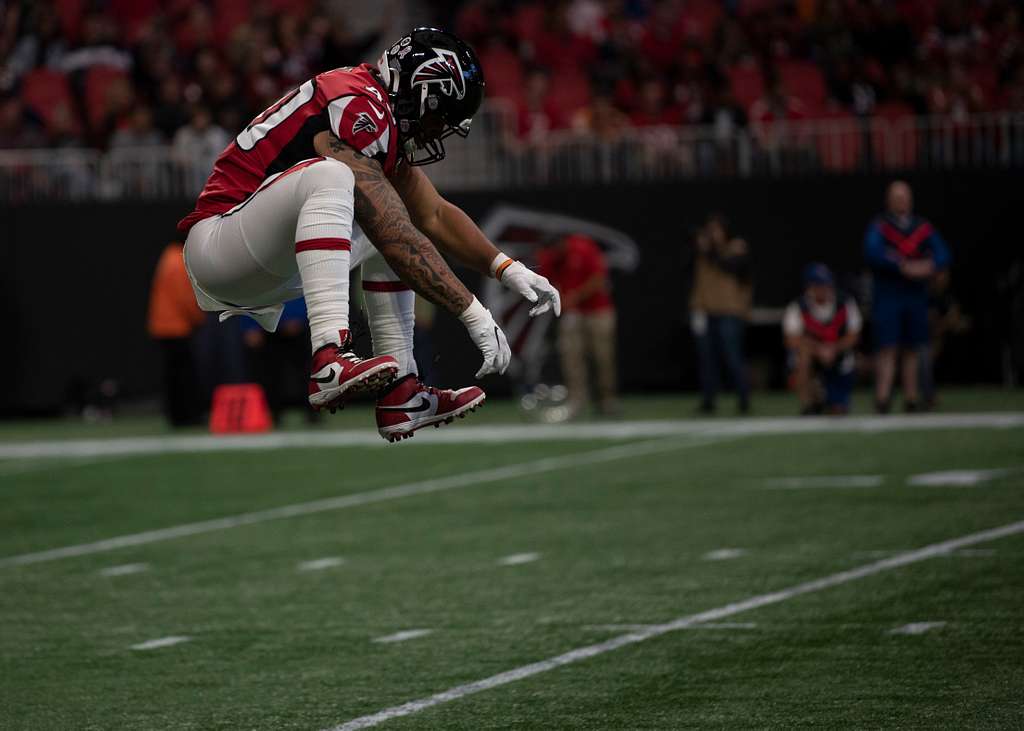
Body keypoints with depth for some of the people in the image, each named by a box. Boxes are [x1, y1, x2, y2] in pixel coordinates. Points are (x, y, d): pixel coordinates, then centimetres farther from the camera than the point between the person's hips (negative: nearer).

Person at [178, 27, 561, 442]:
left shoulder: (381, 115, 12)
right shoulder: (356, 108, -18)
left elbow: (434, 216, 21)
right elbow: (396, 237, -21)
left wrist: (507, 269, 10)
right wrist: (472, 313, -19)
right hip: (215, 247, -10)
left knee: (393, 229, 17)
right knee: (328, 174, -31)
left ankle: (400, 395, 8)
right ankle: (331, 362, -44)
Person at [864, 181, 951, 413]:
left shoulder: (924, 229, 11)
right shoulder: (878, 228, 1)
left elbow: (943, 255, 3)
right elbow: (873, 253, -15)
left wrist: (929, 267, -19)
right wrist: (903, 267, -23)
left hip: (916, 296, 4)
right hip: (887, 295, -3)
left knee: (913, 349, 5)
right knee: (886, 347, -10)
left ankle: (911, 396, 9)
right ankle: (882, 396, -15)